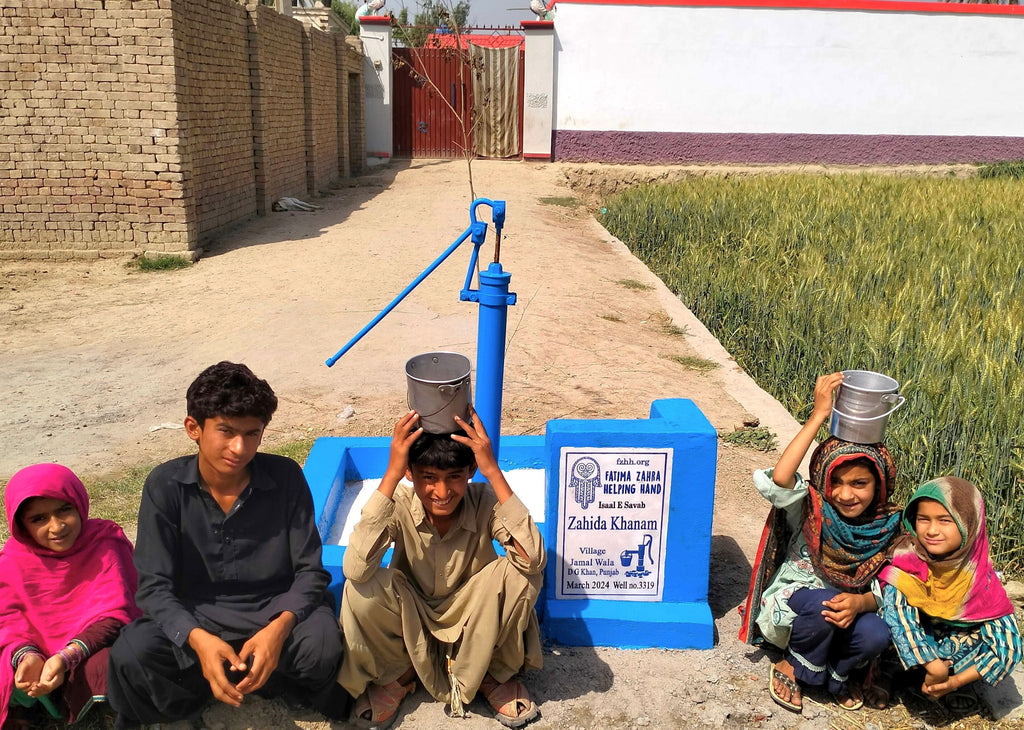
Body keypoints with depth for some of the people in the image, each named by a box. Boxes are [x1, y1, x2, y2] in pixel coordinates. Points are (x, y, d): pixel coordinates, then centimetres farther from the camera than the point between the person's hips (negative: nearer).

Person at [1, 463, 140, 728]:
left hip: (94, 651, -3)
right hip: (40, 653, 3)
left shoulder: (105, 543, -7)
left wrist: (66, 657, -31)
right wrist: (26, 655, -28)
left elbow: (114, 613, -15)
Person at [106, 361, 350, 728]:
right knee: (130, 655, -28)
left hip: (274, 611, 0)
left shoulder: (285, 477, -11)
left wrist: (280, 627, -29)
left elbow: (310, 571, -8)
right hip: (194, 618, 1)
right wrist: (199, 639, -33)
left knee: (321, 645, -31)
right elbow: (155, 586, -12)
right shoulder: (165, 486, -10)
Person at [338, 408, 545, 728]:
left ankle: (493, 673, 0)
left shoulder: (485, 500, -23)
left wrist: (493, 471, -42)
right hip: (410, 622, 1)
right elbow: (355, 569, -41)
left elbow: (533, 559, -41)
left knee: (517, 574, -30)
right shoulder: (399, 504, -23)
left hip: (472, 620, 0)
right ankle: (397, 673, 2)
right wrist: (391, 474, -42)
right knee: (362, 586, -31)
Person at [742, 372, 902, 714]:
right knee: (822, 603, -35)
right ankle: (791, 667, -5)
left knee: (876, 635, -29)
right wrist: (818, 416, -40)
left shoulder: (888, 525, -8)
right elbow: (777, 480, -41)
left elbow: (884, 588, -7)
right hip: (788, 611, -3)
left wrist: (860, 602, -32)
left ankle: (834, 673, 5)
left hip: (844, 616, 3)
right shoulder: (811, 510, -18)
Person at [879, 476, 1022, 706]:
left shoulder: (981, 575, -20)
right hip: (918, 650, 0)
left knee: (1004, 643, -28)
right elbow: (893, 603, -31)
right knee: (895, 591, -26)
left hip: (960, 647, 0)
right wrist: (932, 665, -37)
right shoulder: (907, 559, -21)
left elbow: (1008, 645, -19)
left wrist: (956, 681, -23)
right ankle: (935, 670, -8)